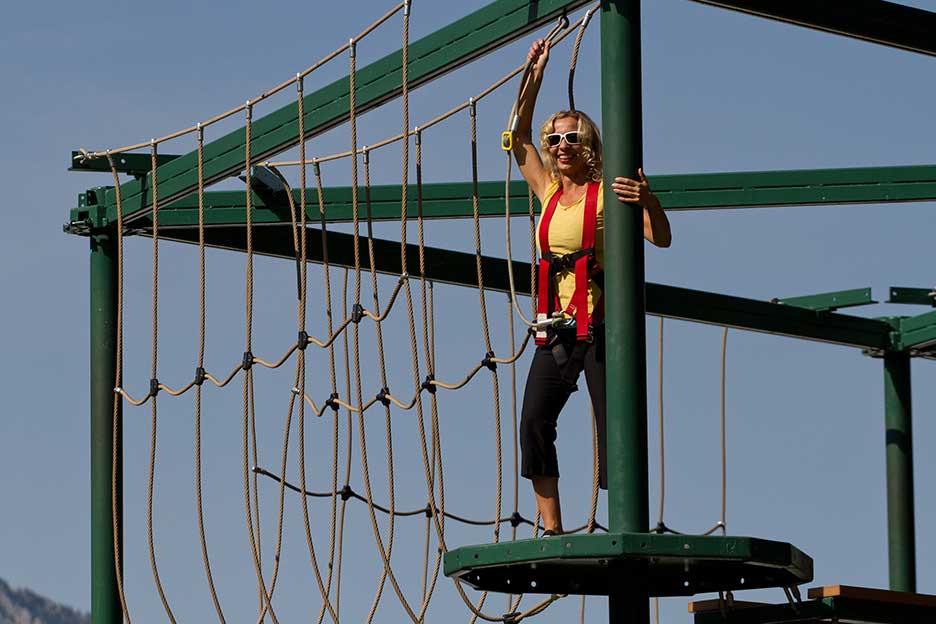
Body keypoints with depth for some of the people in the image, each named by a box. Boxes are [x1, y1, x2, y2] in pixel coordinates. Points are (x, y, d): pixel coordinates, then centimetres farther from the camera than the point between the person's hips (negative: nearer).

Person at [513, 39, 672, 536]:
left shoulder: (605, 194, -2)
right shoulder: (549, 192, 15)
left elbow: (661, 238, -12)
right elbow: (519, 136, 18)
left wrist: (647, 201, -32)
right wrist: (535, 77, 11)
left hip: (598, 325, -6)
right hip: (556, 327, 6)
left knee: (613, 428, -8)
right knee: (534, 422, -6)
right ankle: (551, 528, -4)